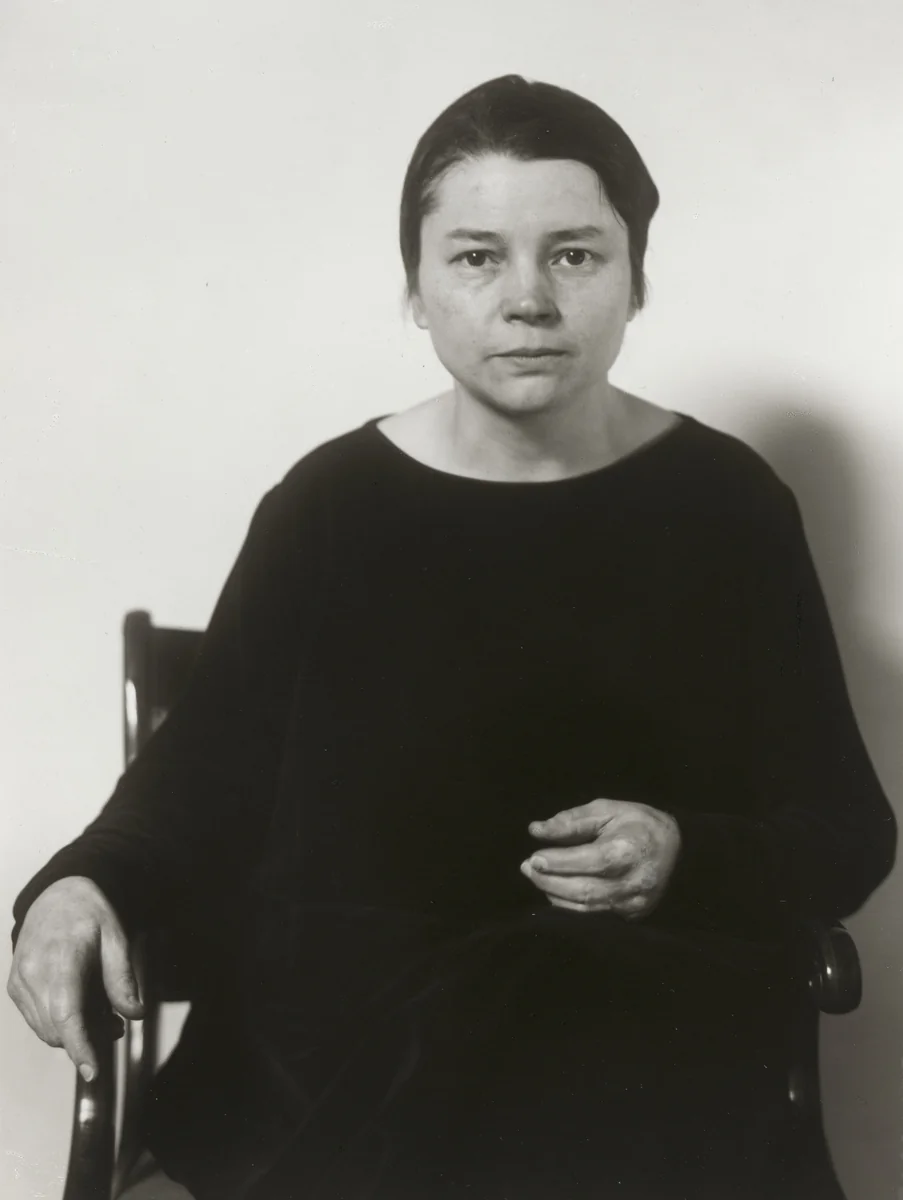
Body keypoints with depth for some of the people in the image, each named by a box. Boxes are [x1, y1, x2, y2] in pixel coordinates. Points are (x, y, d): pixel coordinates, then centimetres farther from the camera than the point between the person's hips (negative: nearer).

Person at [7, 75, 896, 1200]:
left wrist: (687, 857, -14)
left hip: (653, 1022, 1)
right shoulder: (329, 504, 3)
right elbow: (202, 774, 9)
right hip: (353, 1011, 0)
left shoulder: (725, 502, 4)